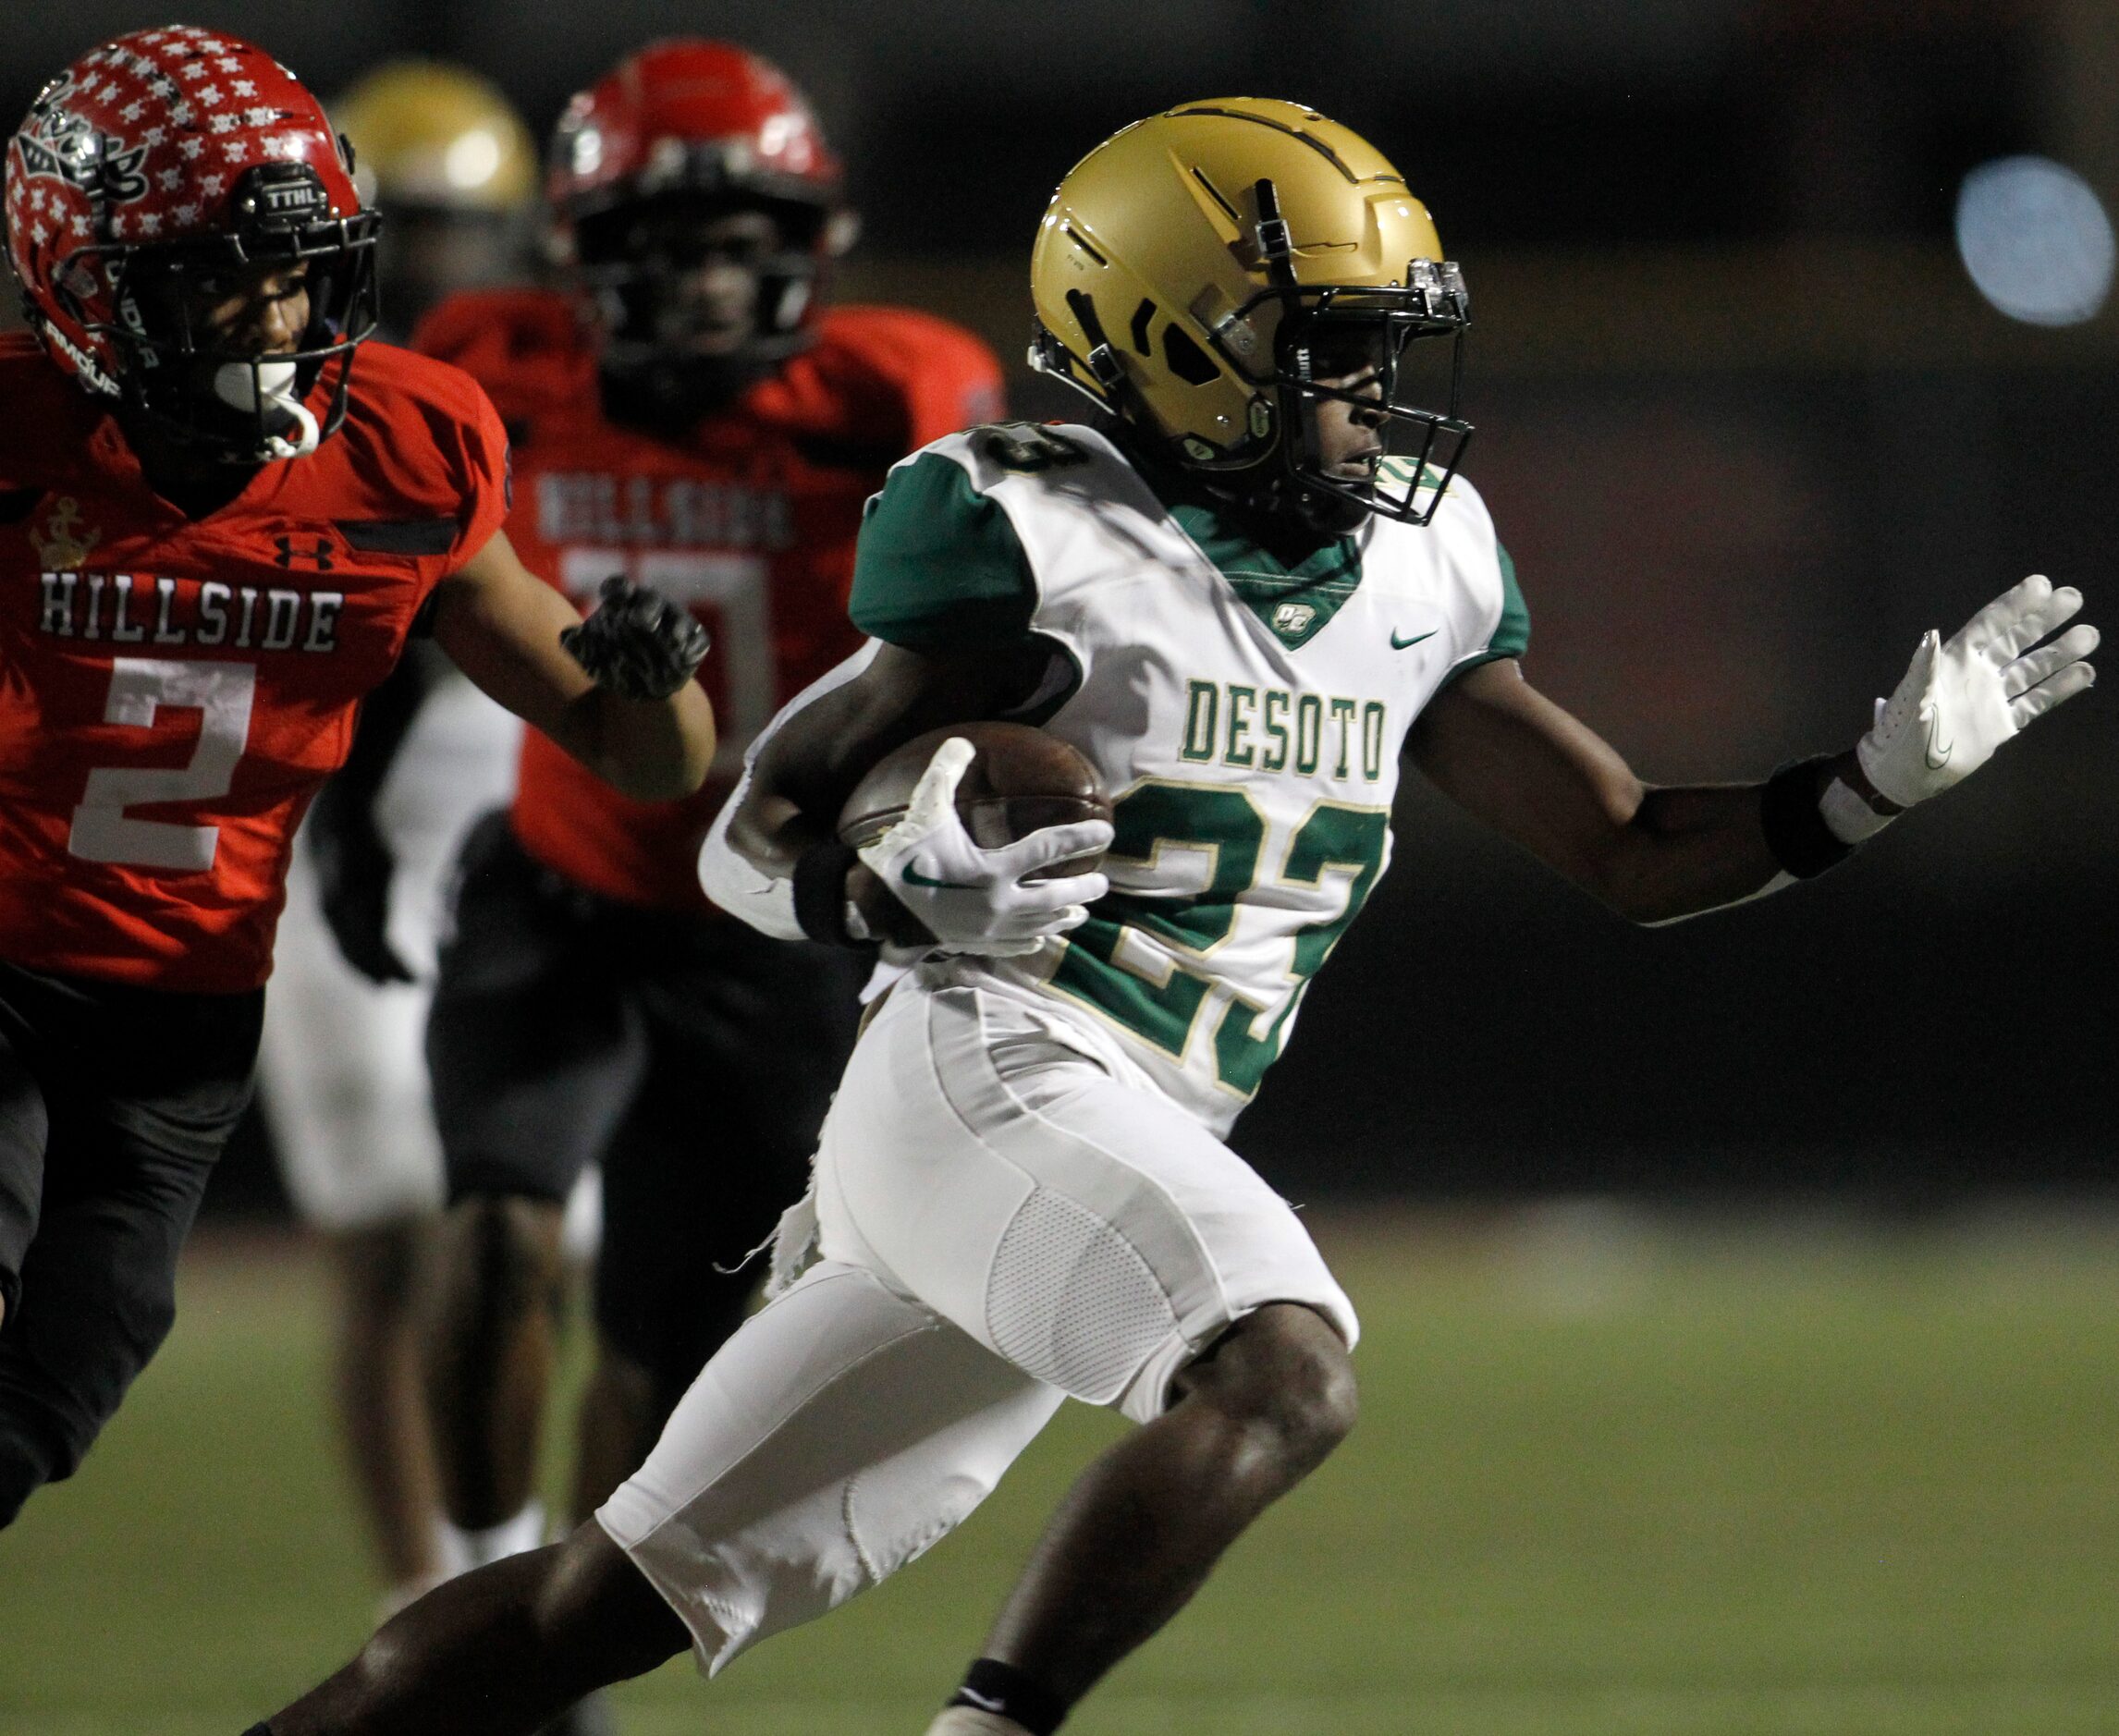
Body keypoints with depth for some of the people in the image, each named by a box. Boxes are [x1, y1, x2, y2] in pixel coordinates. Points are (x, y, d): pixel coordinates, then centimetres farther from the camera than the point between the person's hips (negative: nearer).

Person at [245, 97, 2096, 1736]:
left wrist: (1891, 771, 5)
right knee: (1285, 1373, -31)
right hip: (988, 1073, -7)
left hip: (1133, 1150, 7)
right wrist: (899, 904, -25)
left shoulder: (1419, 564, 14)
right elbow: (759, 833, -3)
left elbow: (1630, 852, 18)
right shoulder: (1035, 541, -7)